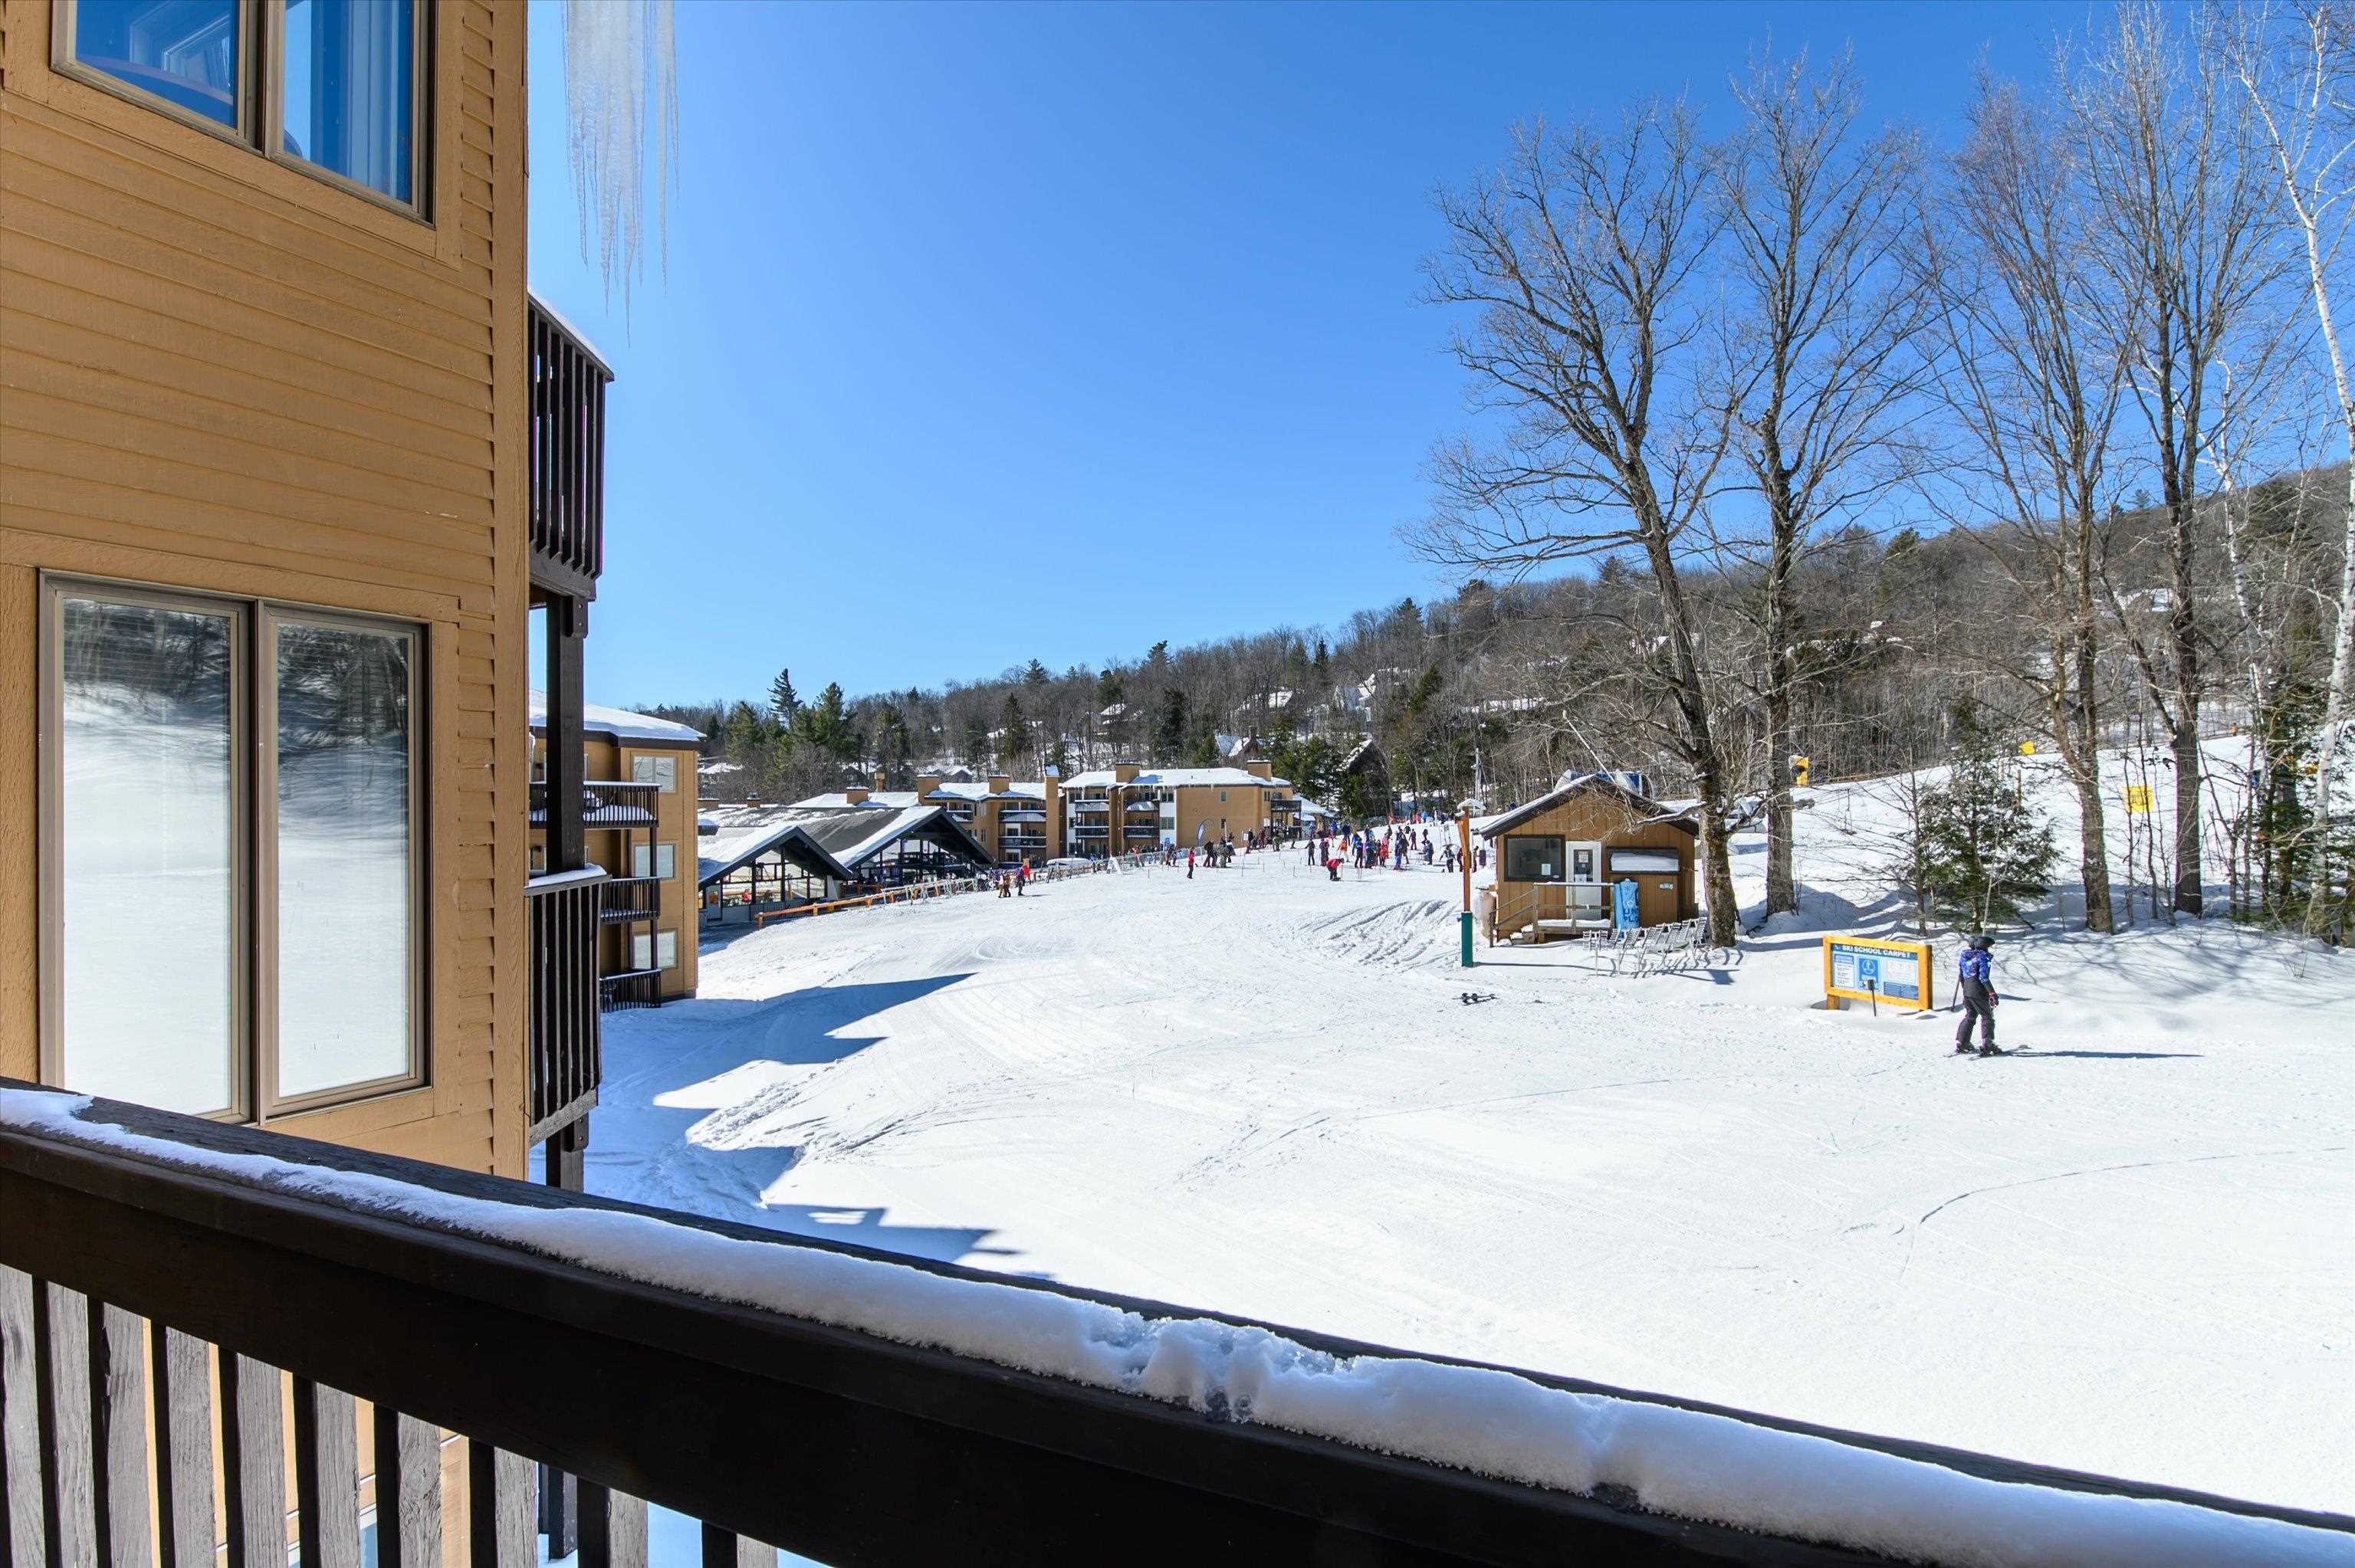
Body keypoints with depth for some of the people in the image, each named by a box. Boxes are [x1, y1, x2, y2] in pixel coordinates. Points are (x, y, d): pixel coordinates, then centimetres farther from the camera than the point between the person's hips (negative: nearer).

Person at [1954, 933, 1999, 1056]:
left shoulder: (1965, 955, 11)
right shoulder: (1983, 957, -11)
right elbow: (1984, 978, -18)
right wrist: (1993, 994, -13)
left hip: (1967, 989, 7)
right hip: (1978, 991, -7)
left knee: (1969, 1016, 17)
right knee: (1987, 1017, 6)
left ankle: (1960, 1044, 15)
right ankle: (1986, 1045, 3)